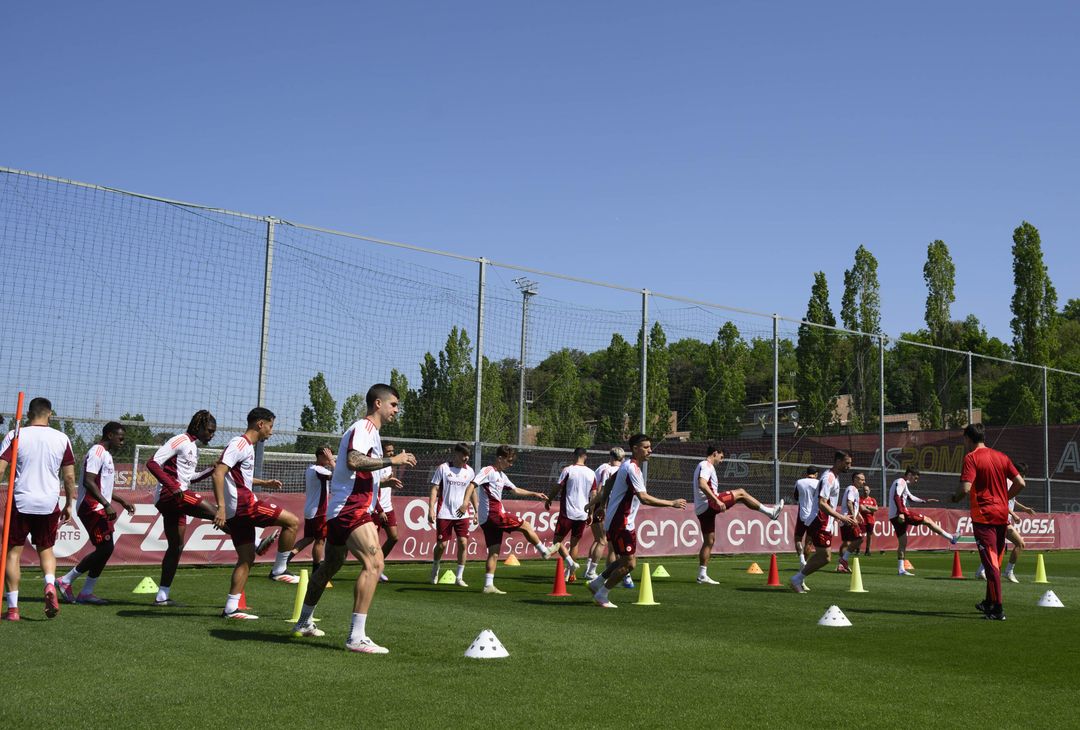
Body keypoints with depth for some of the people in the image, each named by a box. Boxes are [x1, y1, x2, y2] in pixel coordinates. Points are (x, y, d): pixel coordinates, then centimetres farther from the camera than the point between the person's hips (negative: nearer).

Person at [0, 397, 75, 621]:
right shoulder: (62, 439, 3)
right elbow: (69, 476, 4)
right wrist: (69, 504, 14)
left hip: (20, 502, -2)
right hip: (49, 504, 2)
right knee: (46, 549, 19)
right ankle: (50, 584, -8)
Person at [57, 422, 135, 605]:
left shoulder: (106, 455, 21)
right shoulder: (97, 452, -11)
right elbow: (88, 481, -23)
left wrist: (122, 501, 27)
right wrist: (107, 504, -27)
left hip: (100, 509, 10)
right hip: (92, 508, -10)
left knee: (104, 550, 7)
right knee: (105, 549, -13)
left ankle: (86, 593, 11)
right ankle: (66, 581, -4)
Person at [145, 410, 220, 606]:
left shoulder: (194, 448, 22)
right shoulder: (180, 441, -6)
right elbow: (152, 463, -15)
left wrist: (212, 470, 14)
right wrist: (172, 486, -24)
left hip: (176, 497, 10)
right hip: (168, 494, -10)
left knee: (176, 546, 10)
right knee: (213, 511, -20)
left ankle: (162, 596, 14)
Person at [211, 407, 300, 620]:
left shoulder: (247, 446, 20)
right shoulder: (240, 444, -11)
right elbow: (218, 473, -22)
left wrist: (264, 483, 33)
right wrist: (221, 506, -28)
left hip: (237, 512, 10)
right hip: (243, 505, -10)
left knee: (247, 558, 11)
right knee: (292, 521, -7)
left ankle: (231, 607, 10)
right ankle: (279, 570, 2)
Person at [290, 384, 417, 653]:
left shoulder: (366, 430, 20)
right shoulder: (364, 428, -11)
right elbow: (353, 461, -30)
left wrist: (382, 479, 28)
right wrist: (391, 460, -26)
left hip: (338, 509, 11)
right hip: (351, 509, -11)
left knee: (330, 565, 23)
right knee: (374, 563, -21)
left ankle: (304, 623, 39)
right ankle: (356, 637, -24)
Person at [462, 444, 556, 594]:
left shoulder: (501, 475, 22)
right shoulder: (488, 471, -7)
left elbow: (515, 490, 32)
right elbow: (472, 485, -18)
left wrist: (534, 494, 26)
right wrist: (466, 502, -33)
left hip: (488, 520, 9)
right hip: (494, 514, -9)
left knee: (494, 552, 5)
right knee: (526, 526, 2)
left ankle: (488, 585, 3)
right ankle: (545, 551, 17)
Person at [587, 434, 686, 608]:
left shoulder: (628, 465, 11)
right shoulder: (632, 469, -21)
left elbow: (609, 482, 24)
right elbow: (644, 498, -28)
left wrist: (603, 503, 30)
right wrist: (672, 503, -24)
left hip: (620, 521, 10)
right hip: (620, 523, -10)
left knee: (627, 559, 16)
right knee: (629, 563, -5)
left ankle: (597, 582, 24)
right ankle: (601, 596, 5)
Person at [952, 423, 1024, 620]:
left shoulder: (971, 458, -9)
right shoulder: (1001, 457, 10)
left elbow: (966, 488, -20)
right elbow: (1020, 483, 6)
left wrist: (956, 498, 0)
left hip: (983, 515, -6)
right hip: (1002, 515, 6)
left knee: (990, 562, -5)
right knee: (996, 561, 17)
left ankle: (998, 609, -7)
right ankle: (989, 603, 29)